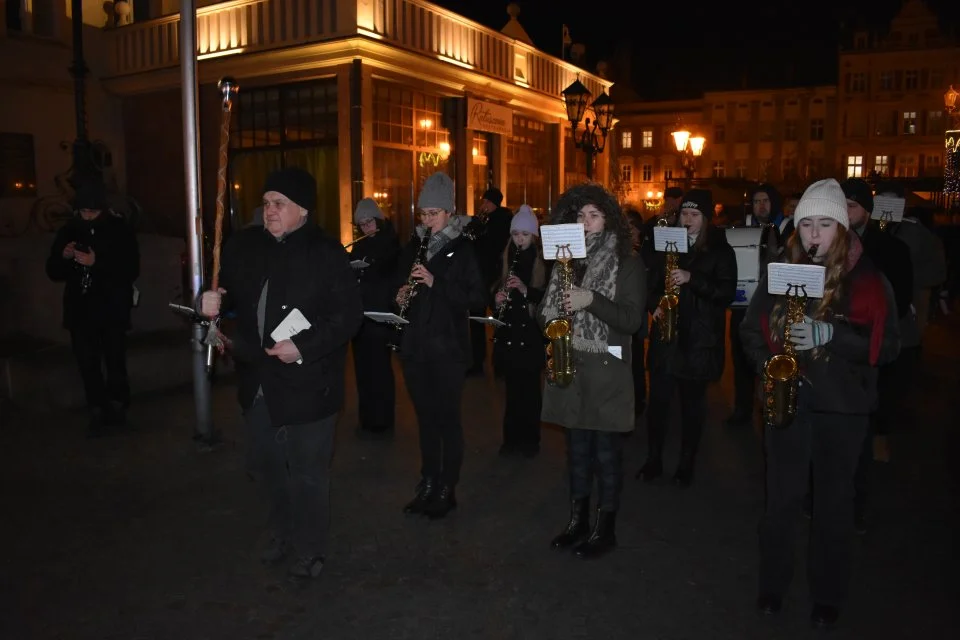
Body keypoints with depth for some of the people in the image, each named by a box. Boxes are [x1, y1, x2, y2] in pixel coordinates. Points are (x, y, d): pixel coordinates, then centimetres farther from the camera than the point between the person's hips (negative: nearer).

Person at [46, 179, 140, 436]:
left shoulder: (120, 230, -2)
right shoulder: (69, 230, 7)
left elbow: (132, 271, -9)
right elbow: (53, 272, 9)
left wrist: (97, 263, -21)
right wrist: (64, 257, -12)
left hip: (113, 310, -3)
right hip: (80, 310, 3)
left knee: (115, 361, 3)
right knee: (87, 363, 1)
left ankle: (116, 407, 20)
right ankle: (98, 411, 11)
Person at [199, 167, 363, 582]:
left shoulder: (326, 252, -12)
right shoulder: (244, 245, 3)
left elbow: (349, 314, -15)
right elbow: (227, 292, 11)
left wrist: (304, 346, -23)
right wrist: (209, 301, -12)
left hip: (307, 381, -5)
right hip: (257, 381, 6)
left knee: (307, 471, 7)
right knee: (268, 464, 21)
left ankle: (310, 548, 27)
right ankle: (283, 533, 43)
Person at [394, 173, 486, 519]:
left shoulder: (463, 249, -5)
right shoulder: (411, 249, 10)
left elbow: (477, 298, -12)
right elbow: (399, 287, 19)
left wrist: (436, 283, -22)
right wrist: (401, 295, -4)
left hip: (448, 347, -5)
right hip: (415, 347, 5)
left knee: (447, 417, 2)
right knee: (425, 416, 13)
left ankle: (447, 488, 15)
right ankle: (428, 482, 26)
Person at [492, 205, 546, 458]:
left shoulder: (544, 261, -3)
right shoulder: (506, 259, 9)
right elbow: (495, 289, 14)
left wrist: (526, 290, -22)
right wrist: (497, 298, -8)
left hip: (532, 332, -3)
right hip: (508, 331, 4)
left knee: (529, 387, 1)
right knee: (512, 386, 9)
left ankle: (530, 439, 14)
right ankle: (511, 437, 20)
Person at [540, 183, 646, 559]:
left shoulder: (626, 263, -4)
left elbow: (632, 320, -11)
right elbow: (549, 307, 18)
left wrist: (590, 299, -23)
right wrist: (553, 321, -3)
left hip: (606, 370, -5)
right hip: (568, 365, 5)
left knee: (606, 450, 3)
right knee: (576, 448, 13)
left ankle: (606, 528, 17)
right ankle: (578, 521, 26)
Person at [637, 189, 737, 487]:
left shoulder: (721, 250, 0)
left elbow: (728, 292, -9)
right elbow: (651, 282, 13)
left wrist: (692, 279, -21)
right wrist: (654, 305, -7)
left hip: (700, 338, -2)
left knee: (692, 403, 8)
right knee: (658, 400, 2)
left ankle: (687, 463, 21)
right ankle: (653, 459, 16)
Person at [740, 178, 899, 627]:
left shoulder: (865, 278, -5)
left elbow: (887, 345, -10)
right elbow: (751, 329, 7)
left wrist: (827, 334, -25)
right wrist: (768, 365, -11)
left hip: (841, 406, -1)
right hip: (785, 400, 2)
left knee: (834, 502, 11)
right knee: (781, 498, 10)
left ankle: (828, 595, 29)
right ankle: (772, 583, 29)